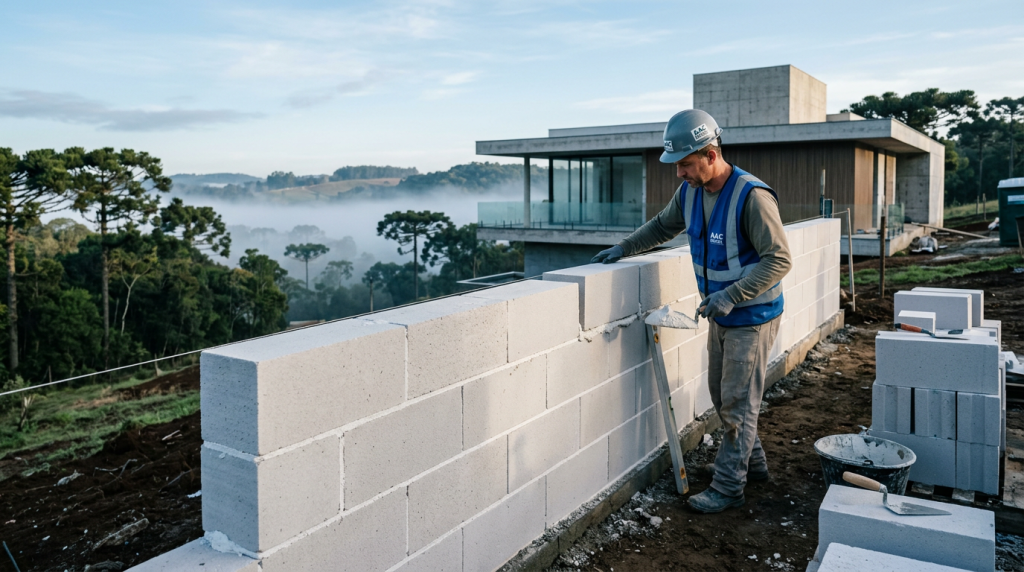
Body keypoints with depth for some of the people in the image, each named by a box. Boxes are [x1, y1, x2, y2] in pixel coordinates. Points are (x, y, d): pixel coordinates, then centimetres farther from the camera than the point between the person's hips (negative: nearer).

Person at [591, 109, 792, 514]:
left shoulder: (751, 196, -25)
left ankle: (728, 487, 13)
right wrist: (623, 248, 6)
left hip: (753, 317, -8)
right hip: (721, 315, 8)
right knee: (721, 394, 17)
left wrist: (731, 295, -31)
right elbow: (663, 226, 17)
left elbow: (779, 259, -24)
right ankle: (753, 463, 36)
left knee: (738, 402, 1)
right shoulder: (689, 192, -1)